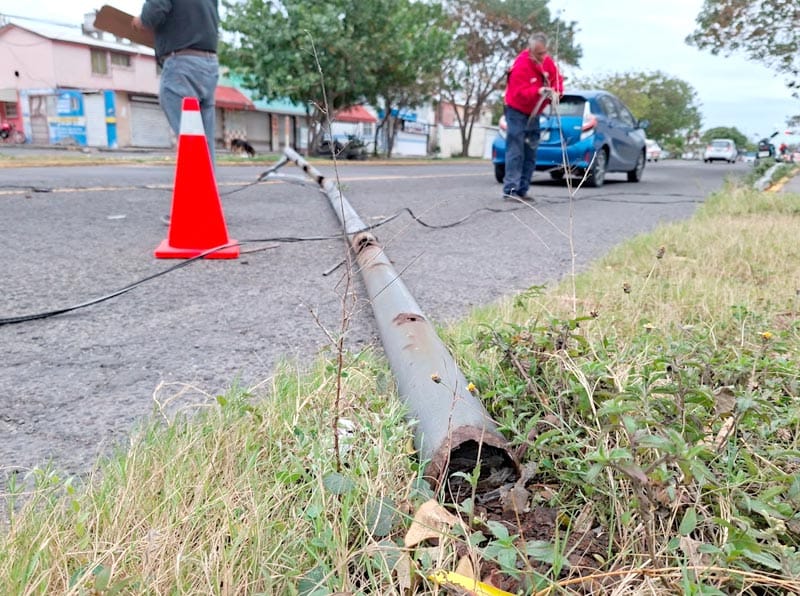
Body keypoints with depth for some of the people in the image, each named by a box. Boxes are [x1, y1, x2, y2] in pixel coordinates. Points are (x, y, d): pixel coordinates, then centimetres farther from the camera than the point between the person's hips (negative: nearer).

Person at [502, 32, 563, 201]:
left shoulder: (547, 61, 1)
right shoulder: (521, 65, -22)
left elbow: (557, 79, 6)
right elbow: (520, 93, -28)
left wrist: (556, 92, -15)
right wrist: (538, 91, -41)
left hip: (533, 114, 8)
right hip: (517, 112, -8)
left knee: (530, 154, 4)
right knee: (516, 152, -15)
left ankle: (522, 190, 7)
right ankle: (510, 189, -16)